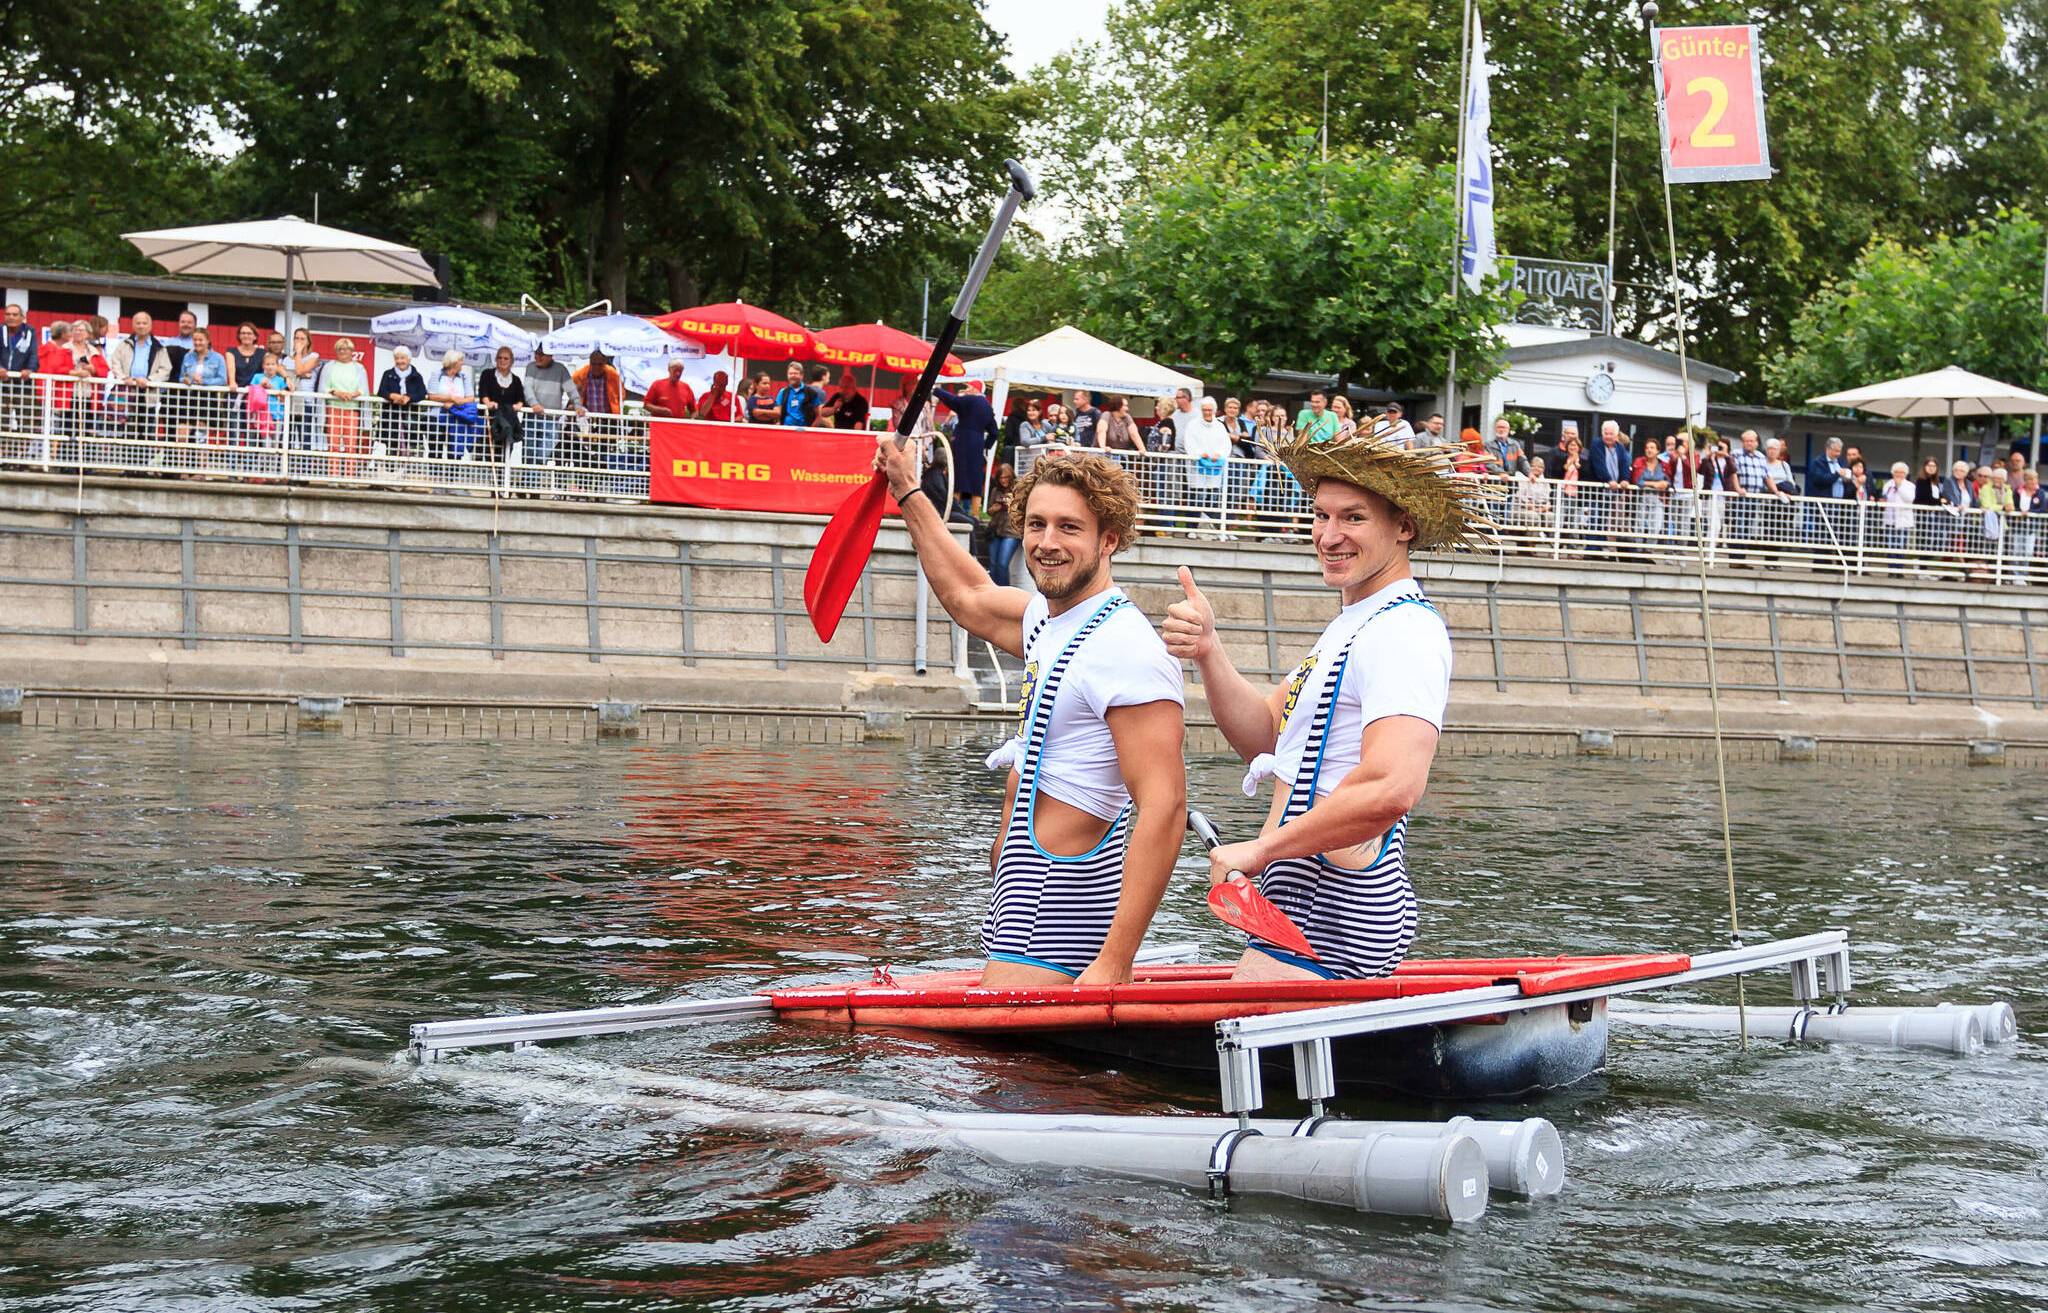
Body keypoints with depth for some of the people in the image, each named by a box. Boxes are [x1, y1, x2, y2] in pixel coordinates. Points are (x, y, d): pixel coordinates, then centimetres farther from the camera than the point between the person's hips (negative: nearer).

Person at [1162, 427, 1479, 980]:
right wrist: (1208, 653, -5)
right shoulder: (1355, 624, 18)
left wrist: (1261, 849, -22)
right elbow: (1265, 736, 13)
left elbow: (1392, 789, -30)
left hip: (1332, 923, -11)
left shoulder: (1404, 632, -17)